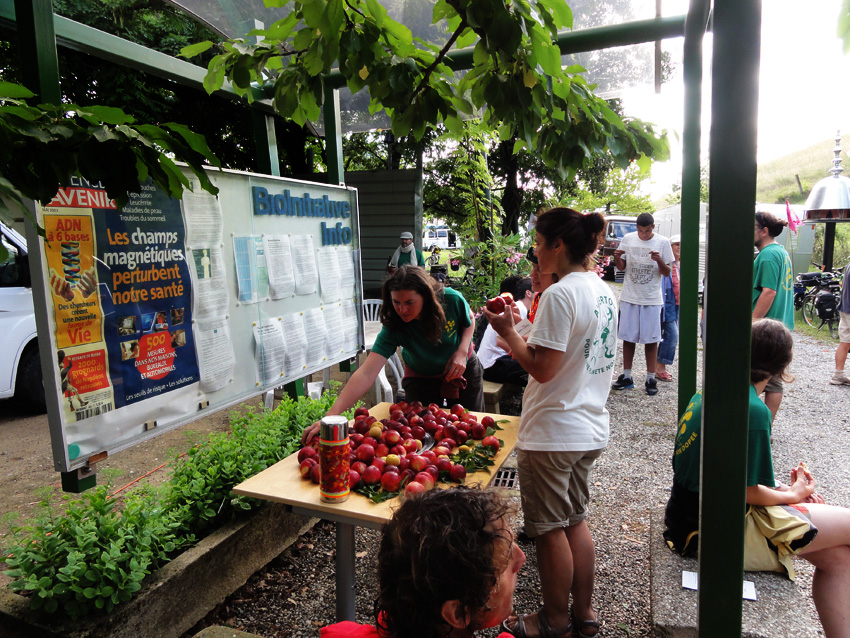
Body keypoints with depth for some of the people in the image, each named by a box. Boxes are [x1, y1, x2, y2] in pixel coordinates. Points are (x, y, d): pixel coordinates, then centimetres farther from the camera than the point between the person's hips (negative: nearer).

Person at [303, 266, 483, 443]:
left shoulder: (452, 299, -30)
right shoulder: (393, 328, -33)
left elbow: (470, 320, -4)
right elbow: (366, 374, -42)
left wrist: (462, 352, -23)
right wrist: (331, 415, -52)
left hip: (464, 368, 2)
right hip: (421, 378, -1)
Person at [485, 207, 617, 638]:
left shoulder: (559, 295, -21)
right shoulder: (602, 291, 8)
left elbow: (542, 368, -22)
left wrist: (506, 332, -11)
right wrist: (522, 328, 13)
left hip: (553, 432, -9)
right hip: (591, 426, 9)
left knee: (549, 529, 9)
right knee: (575, 521, 21)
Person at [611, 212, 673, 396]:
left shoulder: (662, 242, -2)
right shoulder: (628, 239, 2)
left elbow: (666, 273, 0)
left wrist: (659, 260, -20)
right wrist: (617, 257, -11)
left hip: (652, 299, -2)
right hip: (629, 297, 2)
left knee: (651, 339, 3)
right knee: (628, 337, 7)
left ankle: (651, 379, 13)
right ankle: (626, 377, 18)